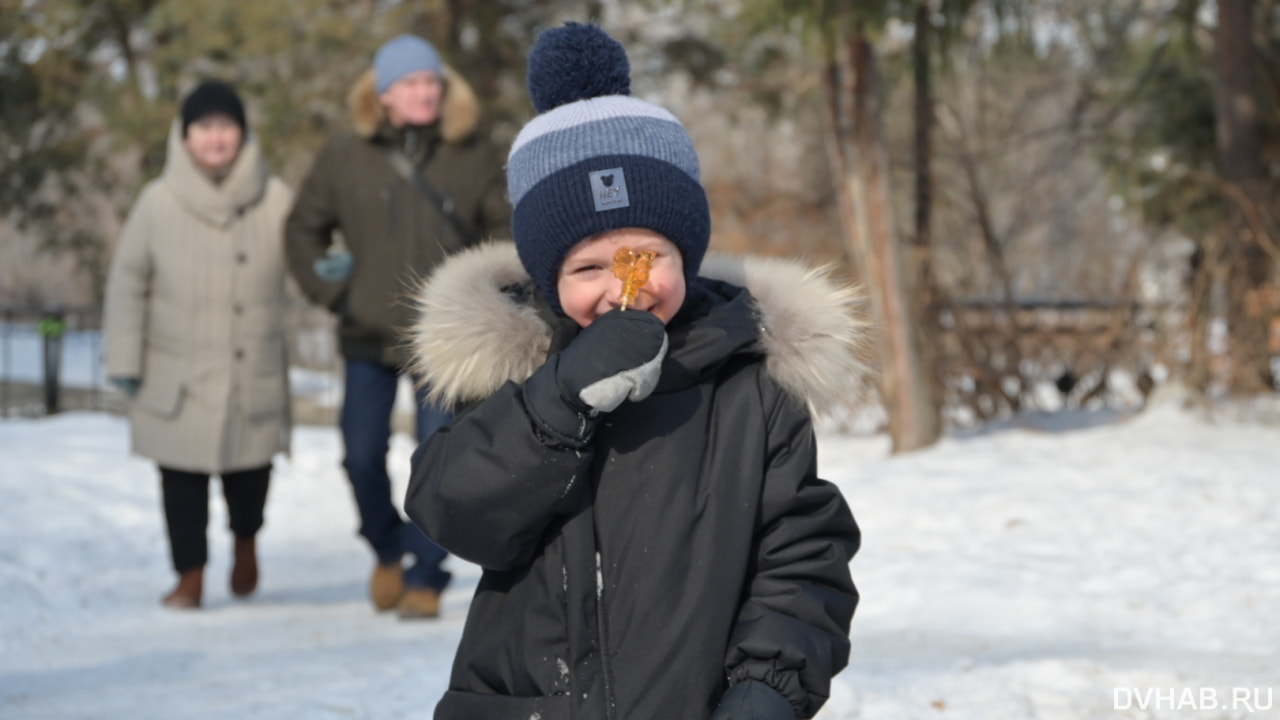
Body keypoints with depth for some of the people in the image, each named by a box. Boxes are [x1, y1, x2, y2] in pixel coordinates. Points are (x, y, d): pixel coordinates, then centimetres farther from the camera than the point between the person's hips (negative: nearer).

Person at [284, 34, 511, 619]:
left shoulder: (472, 158, -1)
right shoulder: (345, 158, 0)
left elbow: (506, 230, 10)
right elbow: (303, 229, 12)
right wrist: (329, 291, 2)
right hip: (369, 335, 1)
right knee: (362, 456, 4)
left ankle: (426, 578, 7)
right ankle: (389, 550, 30)